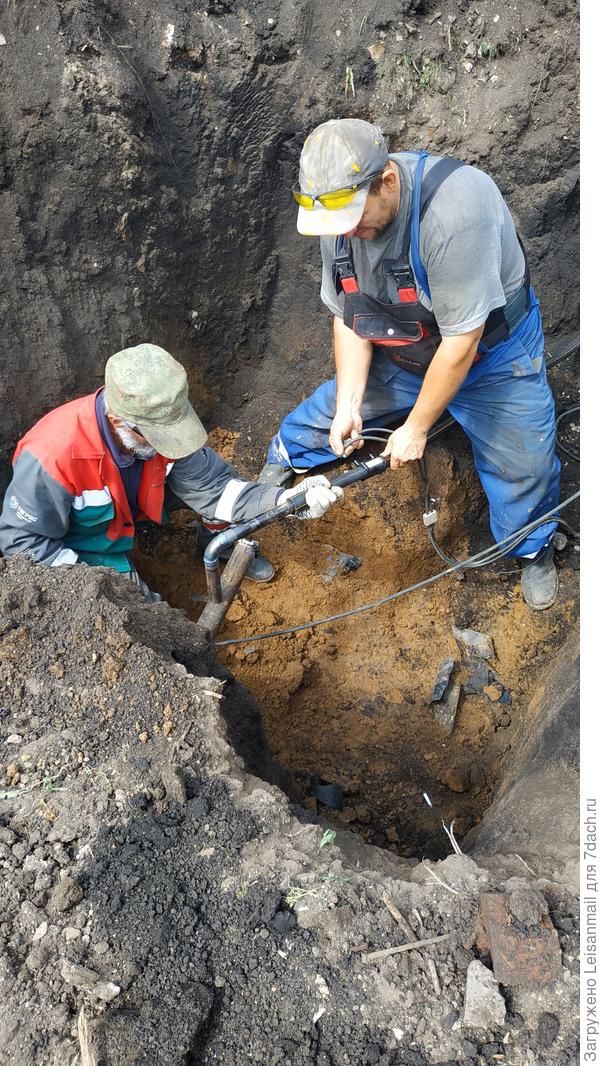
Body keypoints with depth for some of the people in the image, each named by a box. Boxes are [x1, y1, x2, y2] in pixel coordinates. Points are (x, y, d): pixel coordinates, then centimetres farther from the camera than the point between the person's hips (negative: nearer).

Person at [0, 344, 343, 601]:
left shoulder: (160, 423, -24)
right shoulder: (53, 456, -39)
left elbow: (211, 486, -21)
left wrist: (285, 499, -36)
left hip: (129, 506, 4)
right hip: (79, 544, -4)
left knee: (215, 473, -13)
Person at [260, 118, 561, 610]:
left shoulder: (455, 208, -39)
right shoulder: (341, 214, -18)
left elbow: (461, 342, -33)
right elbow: (348, 317, -7)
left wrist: (416, 429, -24)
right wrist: (349, 403, -17)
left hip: (492, 354, -4)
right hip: (399, 355, 5)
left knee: (523, 467, 0)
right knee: (329, 411, 11)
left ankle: (535, 550, 32)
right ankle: (282, 462, 45)